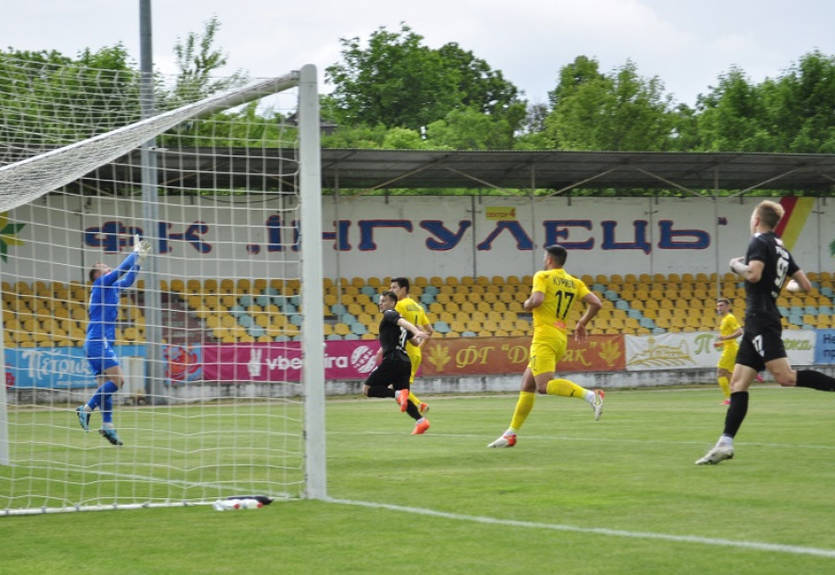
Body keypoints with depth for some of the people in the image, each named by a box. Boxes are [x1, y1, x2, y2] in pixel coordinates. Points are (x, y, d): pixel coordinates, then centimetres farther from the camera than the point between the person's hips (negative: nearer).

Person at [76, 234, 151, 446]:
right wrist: (136, 252, 9)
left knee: (106, 384, 5)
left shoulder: (111, 287, 20)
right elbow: (122, 269, -4)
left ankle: (107, 425, 2)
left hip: (102, 343, 10)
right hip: (98, 342, -10)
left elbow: (127, 279, 35)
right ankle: (87, 408, -17)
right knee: (117, 379, -16)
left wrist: (139, 259, 31)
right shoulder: (100, 284, -3)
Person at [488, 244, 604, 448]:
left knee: (544, 385, -21)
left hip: (545, 336, -9)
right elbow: (595, 303, 5)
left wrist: (527, 304, 2)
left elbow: (537, 300, -20)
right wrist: (582, 323, 19)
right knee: (527, 385, 14)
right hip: (561, 338, 9)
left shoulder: (543, 276, -4)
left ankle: (590, 395, -38)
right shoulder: (574, 283, 14)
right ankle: (511, 434, 17)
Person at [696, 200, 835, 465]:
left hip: (761, 321, -9)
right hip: (757, 324, 9)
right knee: (738, 383, 4)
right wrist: (789, 285, 38)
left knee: (786, 378, -20)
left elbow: (753, 274, -22)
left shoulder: (759, 242, -6)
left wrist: (736, 265, -3)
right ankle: (725, 445, -1)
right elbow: (805, 285, 17)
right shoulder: (782, 250, 17)